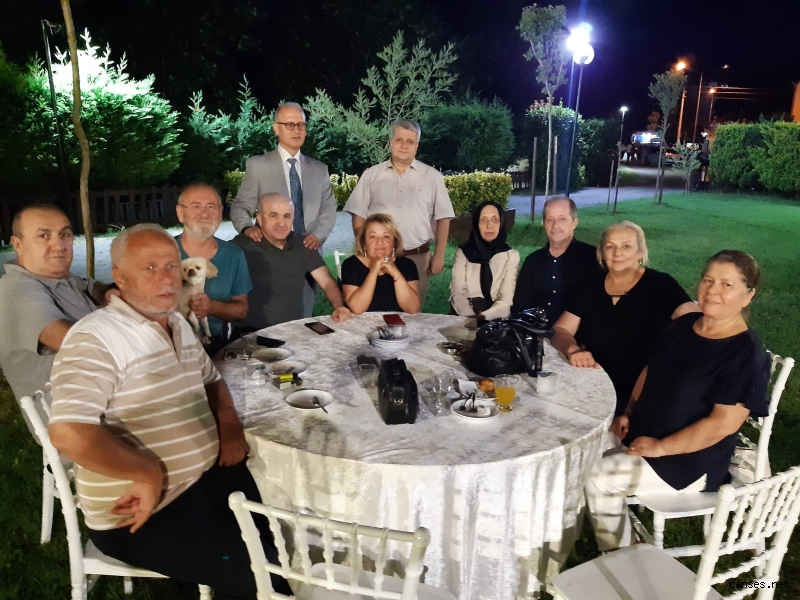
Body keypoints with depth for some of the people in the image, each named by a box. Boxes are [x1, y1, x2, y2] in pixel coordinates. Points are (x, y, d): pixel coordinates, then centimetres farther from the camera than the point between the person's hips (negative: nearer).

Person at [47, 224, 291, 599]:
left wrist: (229, 423, 2)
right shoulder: (95, 339, -19)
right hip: (146, 512, -8)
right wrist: (147, 474, -22)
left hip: (210, 477, 8)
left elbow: (210, 380, 22)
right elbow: (68, 433, -30)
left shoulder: (178, 325, 9)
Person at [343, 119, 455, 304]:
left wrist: (439, 255, -1)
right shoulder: (371, 175, 5)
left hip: (418, 257, 0)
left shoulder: (432, 176, 4)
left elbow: (443, 218, 4)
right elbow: (359, 216, 6)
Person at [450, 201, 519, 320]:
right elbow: (457, 293, -2)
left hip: (496, 319, 0)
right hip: (465, 319, 0)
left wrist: (483, 317, -22)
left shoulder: (511, 255, 5)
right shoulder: (463, 252, 7)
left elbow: (506, 299, -4)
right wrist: (471, 317, -21)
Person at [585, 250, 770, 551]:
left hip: (690, 462, -8)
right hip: (641, 436, 8)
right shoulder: (683, 325, 4)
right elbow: (650, 371, 15)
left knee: (596, 478, -18)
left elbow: (723, 424, -24)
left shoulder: (746, 354, -20)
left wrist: (661, 448, -20)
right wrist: (628, 414, 3)